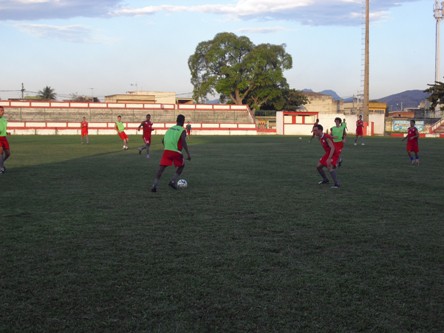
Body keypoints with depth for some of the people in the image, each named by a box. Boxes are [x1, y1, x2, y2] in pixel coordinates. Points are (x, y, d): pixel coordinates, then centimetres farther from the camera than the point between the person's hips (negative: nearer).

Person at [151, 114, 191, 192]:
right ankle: (173, 181, 9)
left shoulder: (170, 129, 19)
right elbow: (183, 142, -13)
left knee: (161, 168, 1)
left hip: (166, 151, 3)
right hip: (176, 152, -3)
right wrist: (188, 154, -15)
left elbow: (163, 140, 18)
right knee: (181, 165, 22)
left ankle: (155, 185, -15)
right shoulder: (183, 130, 3)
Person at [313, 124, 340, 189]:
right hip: (327, 154, 9)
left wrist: (329, 159, -41)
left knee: (330, 167, -30)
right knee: (318, 166, 11)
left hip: (333, 155, -9)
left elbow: (332, 148, -34)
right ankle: (325, 180, 31)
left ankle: (336, 184, -25)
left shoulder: (327, 137, -27)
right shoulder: (320, 138, 0)